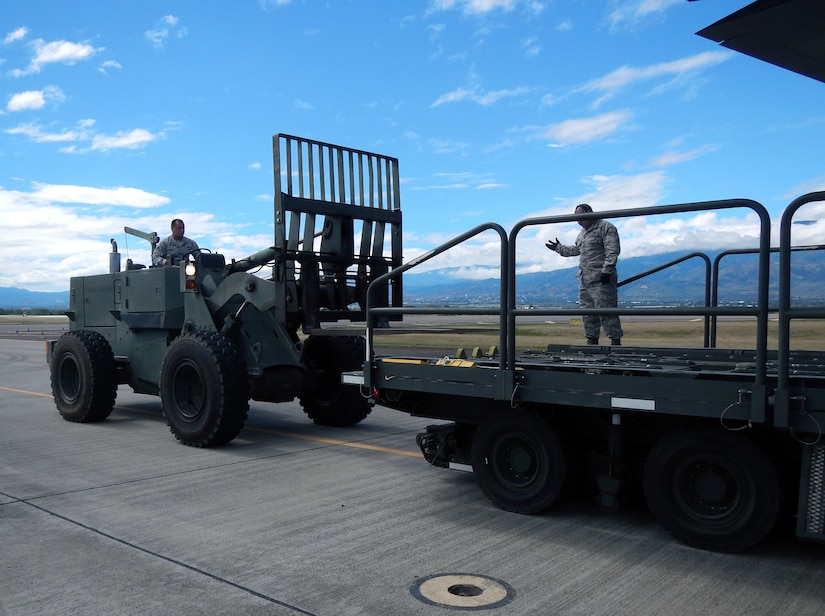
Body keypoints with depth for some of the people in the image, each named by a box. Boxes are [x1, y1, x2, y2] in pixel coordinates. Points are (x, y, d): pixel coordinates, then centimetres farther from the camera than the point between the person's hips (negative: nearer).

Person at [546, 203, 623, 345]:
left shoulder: (606, 228, -7)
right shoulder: (582, 233, 21)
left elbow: (613, 251, -15)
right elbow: (576, 249, 35)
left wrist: (606, 270, -21)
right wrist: (559, 248, 31)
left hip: (601, 280, -9)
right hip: (585, 280, 9)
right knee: (588, 313, 10)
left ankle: (615, 341, -7)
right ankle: (592, 341, 17)